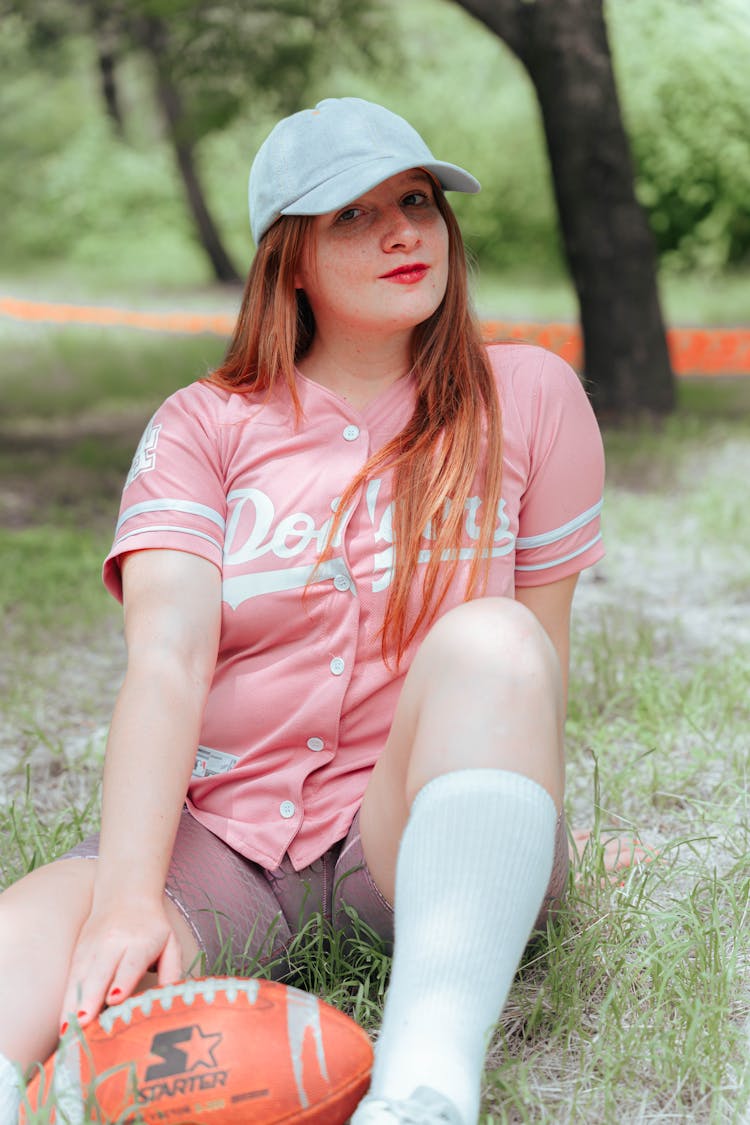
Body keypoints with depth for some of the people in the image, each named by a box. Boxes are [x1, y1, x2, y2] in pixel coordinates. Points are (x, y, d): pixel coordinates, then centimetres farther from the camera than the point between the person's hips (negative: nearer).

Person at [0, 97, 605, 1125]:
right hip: (223, 835, 1)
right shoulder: (202, 428, 4)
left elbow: (541, 653, 9)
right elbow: (168, 662, -12)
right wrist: (127, 899, -25)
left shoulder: (528, 395, 5)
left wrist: (513, 834, 4)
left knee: (487, 640, -33)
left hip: (424, 840, 0)